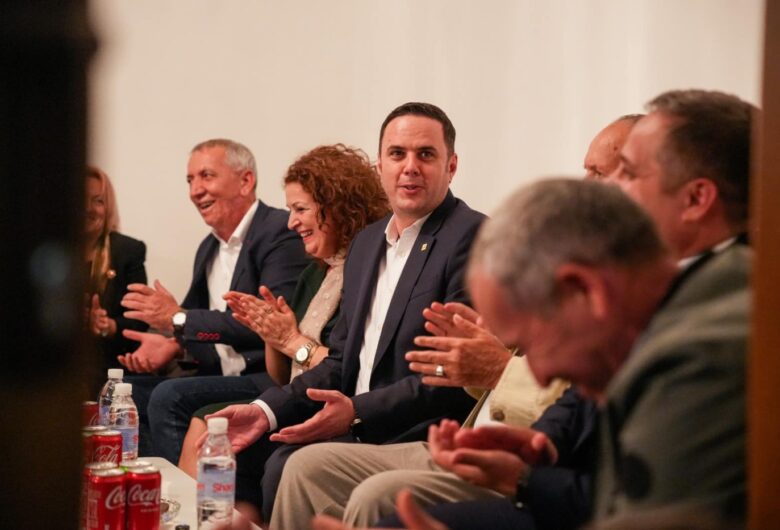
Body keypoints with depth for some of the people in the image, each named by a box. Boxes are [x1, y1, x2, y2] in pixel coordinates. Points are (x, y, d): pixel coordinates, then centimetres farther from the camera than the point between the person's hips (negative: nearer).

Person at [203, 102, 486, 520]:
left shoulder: (473, 237, -9)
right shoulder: (367, 243, 17)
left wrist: (357, 414, -24)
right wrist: (267, 410, 2)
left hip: (419, 439, -7)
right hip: (356, 433, 7)